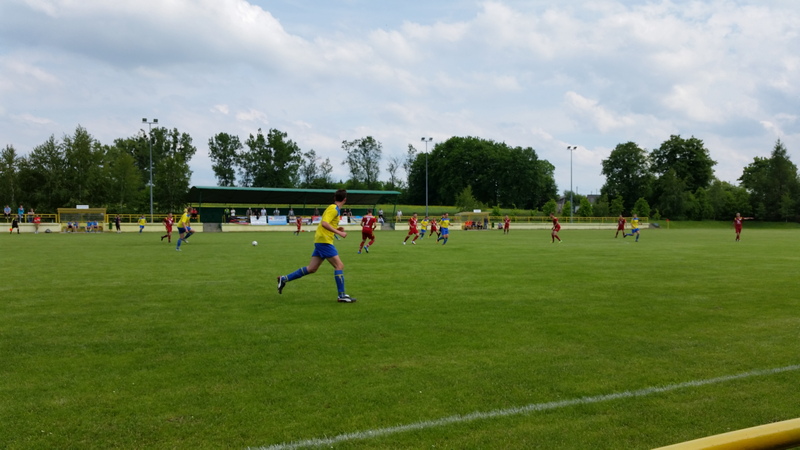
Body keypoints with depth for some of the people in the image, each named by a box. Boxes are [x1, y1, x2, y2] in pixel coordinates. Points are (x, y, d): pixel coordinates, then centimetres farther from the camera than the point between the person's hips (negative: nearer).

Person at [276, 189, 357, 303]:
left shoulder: (335, 209, 17)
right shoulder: (333, 209, -11)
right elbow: (324, 223, -24)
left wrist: (336, 229, 12)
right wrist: (338, 233, -24)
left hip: (320, 241, 9)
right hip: (324, 241, -9)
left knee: (311, 269, 10)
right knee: (339, 265, -7)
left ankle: (284, 279, 15)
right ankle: (342, 295, -6)